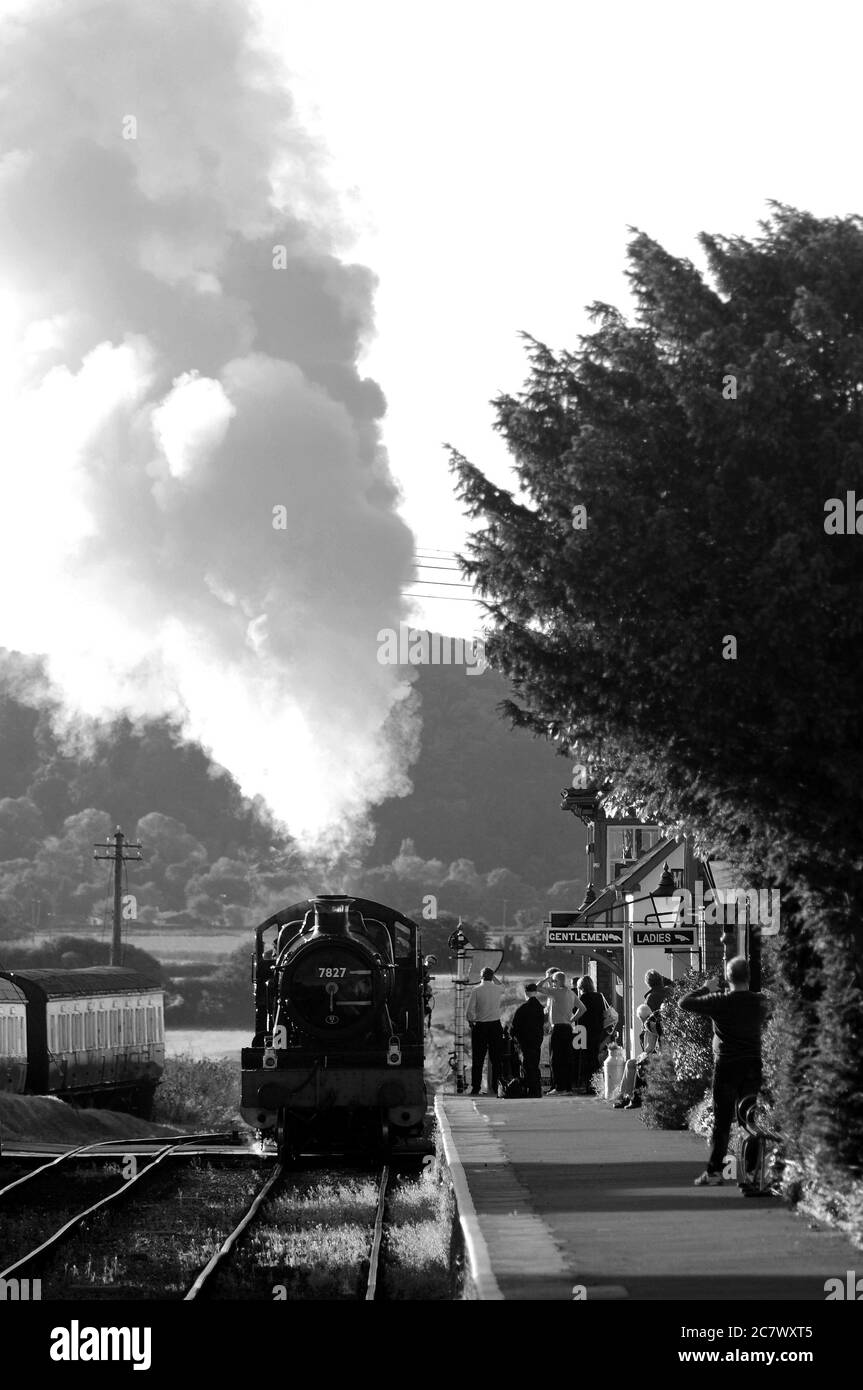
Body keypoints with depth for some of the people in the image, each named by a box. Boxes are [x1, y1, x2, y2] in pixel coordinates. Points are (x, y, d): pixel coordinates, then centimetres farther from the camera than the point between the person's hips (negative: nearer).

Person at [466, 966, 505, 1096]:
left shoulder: (477, 990, -7)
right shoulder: (498, 989, 1)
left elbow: (470, 1010, -11)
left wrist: (471, 1022, 6)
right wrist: (493, 975, 29)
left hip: (480, 1026, -2)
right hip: (495, 1025, 2)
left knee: (478, 1059, 3)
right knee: (496, 1059, 7)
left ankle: (475, 1088, 2)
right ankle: (495, 1088, 5)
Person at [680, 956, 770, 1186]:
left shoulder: (720, 1001, -12)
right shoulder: (760, 1002, -2)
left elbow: (685, 1003, -8)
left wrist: (706, 988, 6)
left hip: (727, 1065, -3)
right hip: (753, 1064, 3)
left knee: (722, 1120, 1)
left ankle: (714, 1171, 0)